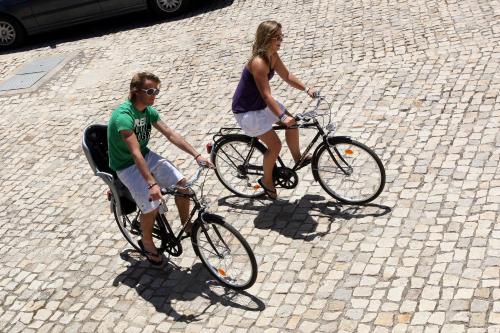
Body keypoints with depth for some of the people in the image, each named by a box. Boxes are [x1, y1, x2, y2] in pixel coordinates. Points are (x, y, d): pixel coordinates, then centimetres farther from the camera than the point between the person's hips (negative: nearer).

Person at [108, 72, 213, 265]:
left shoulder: (149, 111, -4)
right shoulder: (124, 116, -30)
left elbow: (170, 135, -3)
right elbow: (136, 154, -38)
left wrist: (196, 155, -12)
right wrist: (152, 184, -45)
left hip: (146, 156, 7)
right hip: (126, 166, -7)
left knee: (181, 183, -7)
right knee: (152, 204, -21)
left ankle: (187, 225, 15)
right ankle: (147, 242, 8)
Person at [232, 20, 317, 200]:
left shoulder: (273, 56, -5)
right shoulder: (258, 63, -32)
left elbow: (286, 76, 7)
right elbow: (266, 95, -36)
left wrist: (306, 89, -5)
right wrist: (282, 117, -43)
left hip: (260, 103, 9)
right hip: (246, 110, -9)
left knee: (292, 123, 11)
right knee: (275, 145, -7)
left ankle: (298, 158, 34)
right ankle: (267, 180, 15)